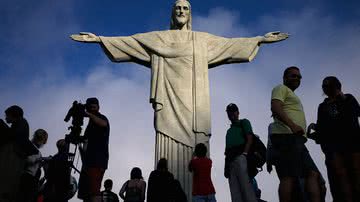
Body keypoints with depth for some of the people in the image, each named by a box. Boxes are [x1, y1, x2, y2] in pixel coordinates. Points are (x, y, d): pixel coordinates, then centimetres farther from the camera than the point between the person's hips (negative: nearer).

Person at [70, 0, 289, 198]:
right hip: (170, 101, 0)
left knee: (194, 153, -9)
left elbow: (231, 44, 18)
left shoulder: (203, 39, 21)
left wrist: (261, 39, 12)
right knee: (169, 153, -10)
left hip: (193, 103, 1)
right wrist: (99, 39, 6)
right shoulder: (158, 38, 19)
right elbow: (127, 41, 14)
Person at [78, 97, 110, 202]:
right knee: (85, 192, 6)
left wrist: (88, 114, -30)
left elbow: (103, 124, -27)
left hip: (97, 161, -9)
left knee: (94, 191, -20)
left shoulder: (101, 118, 0)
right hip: (89, 160, 9)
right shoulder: (91, 123, 25)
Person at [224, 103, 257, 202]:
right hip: (231, 161, 7)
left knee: (246, 186, -19)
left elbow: (250, 139, -2)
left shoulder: (244, 122, 13)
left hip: (240, 157, -7)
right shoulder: (229, 131, 32)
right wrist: (226, 165, 11)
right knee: (235, 191, -2)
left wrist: (244, 154, -17)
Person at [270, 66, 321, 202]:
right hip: (286, 136, -10)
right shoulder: (281, 89, 5)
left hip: (296, 139, 10)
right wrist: (292, 125, -26)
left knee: (313, 174, 2)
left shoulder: (292, 95, 35)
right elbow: (275, 108, -13)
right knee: (289, 176, -19)